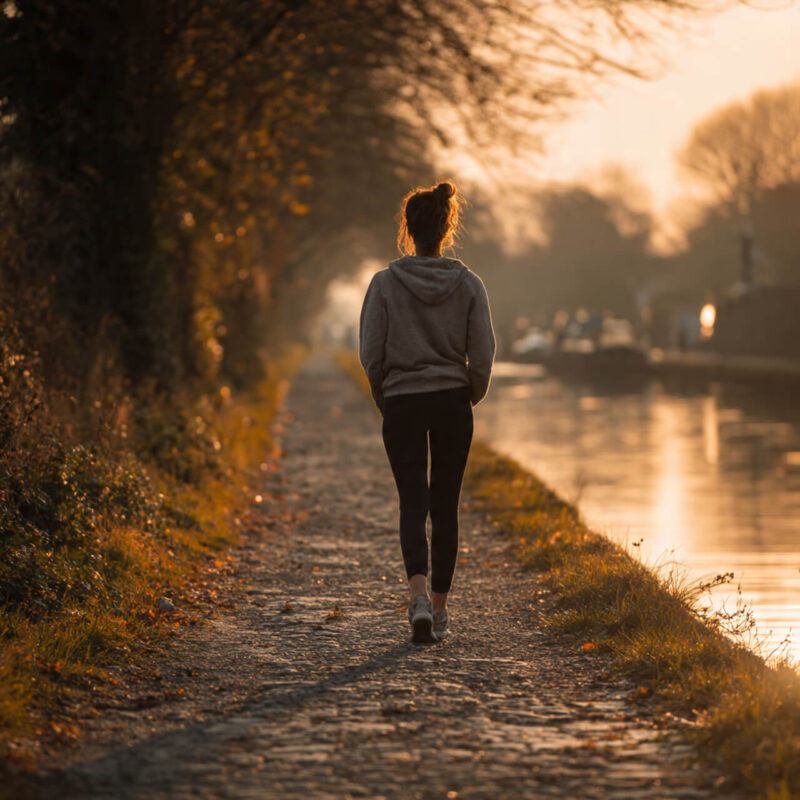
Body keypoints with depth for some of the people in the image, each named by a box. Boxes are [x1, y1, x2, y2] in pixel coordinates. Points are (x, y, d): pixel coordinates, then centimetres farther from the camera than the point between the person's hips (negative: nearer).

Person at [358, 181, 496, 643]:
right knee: (446, 506, 11)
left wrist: (383, 396, 11)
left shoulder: (386, 283, -7)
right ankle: (440, 609, 16)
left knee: (413, 504, 0)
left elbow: (370, 352, -6)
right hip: (452, 403, 1)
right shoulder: (468, 284, -4)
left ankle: (419, 596, -23)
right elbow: (483, 352, -4)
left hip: (402, 404, -1)